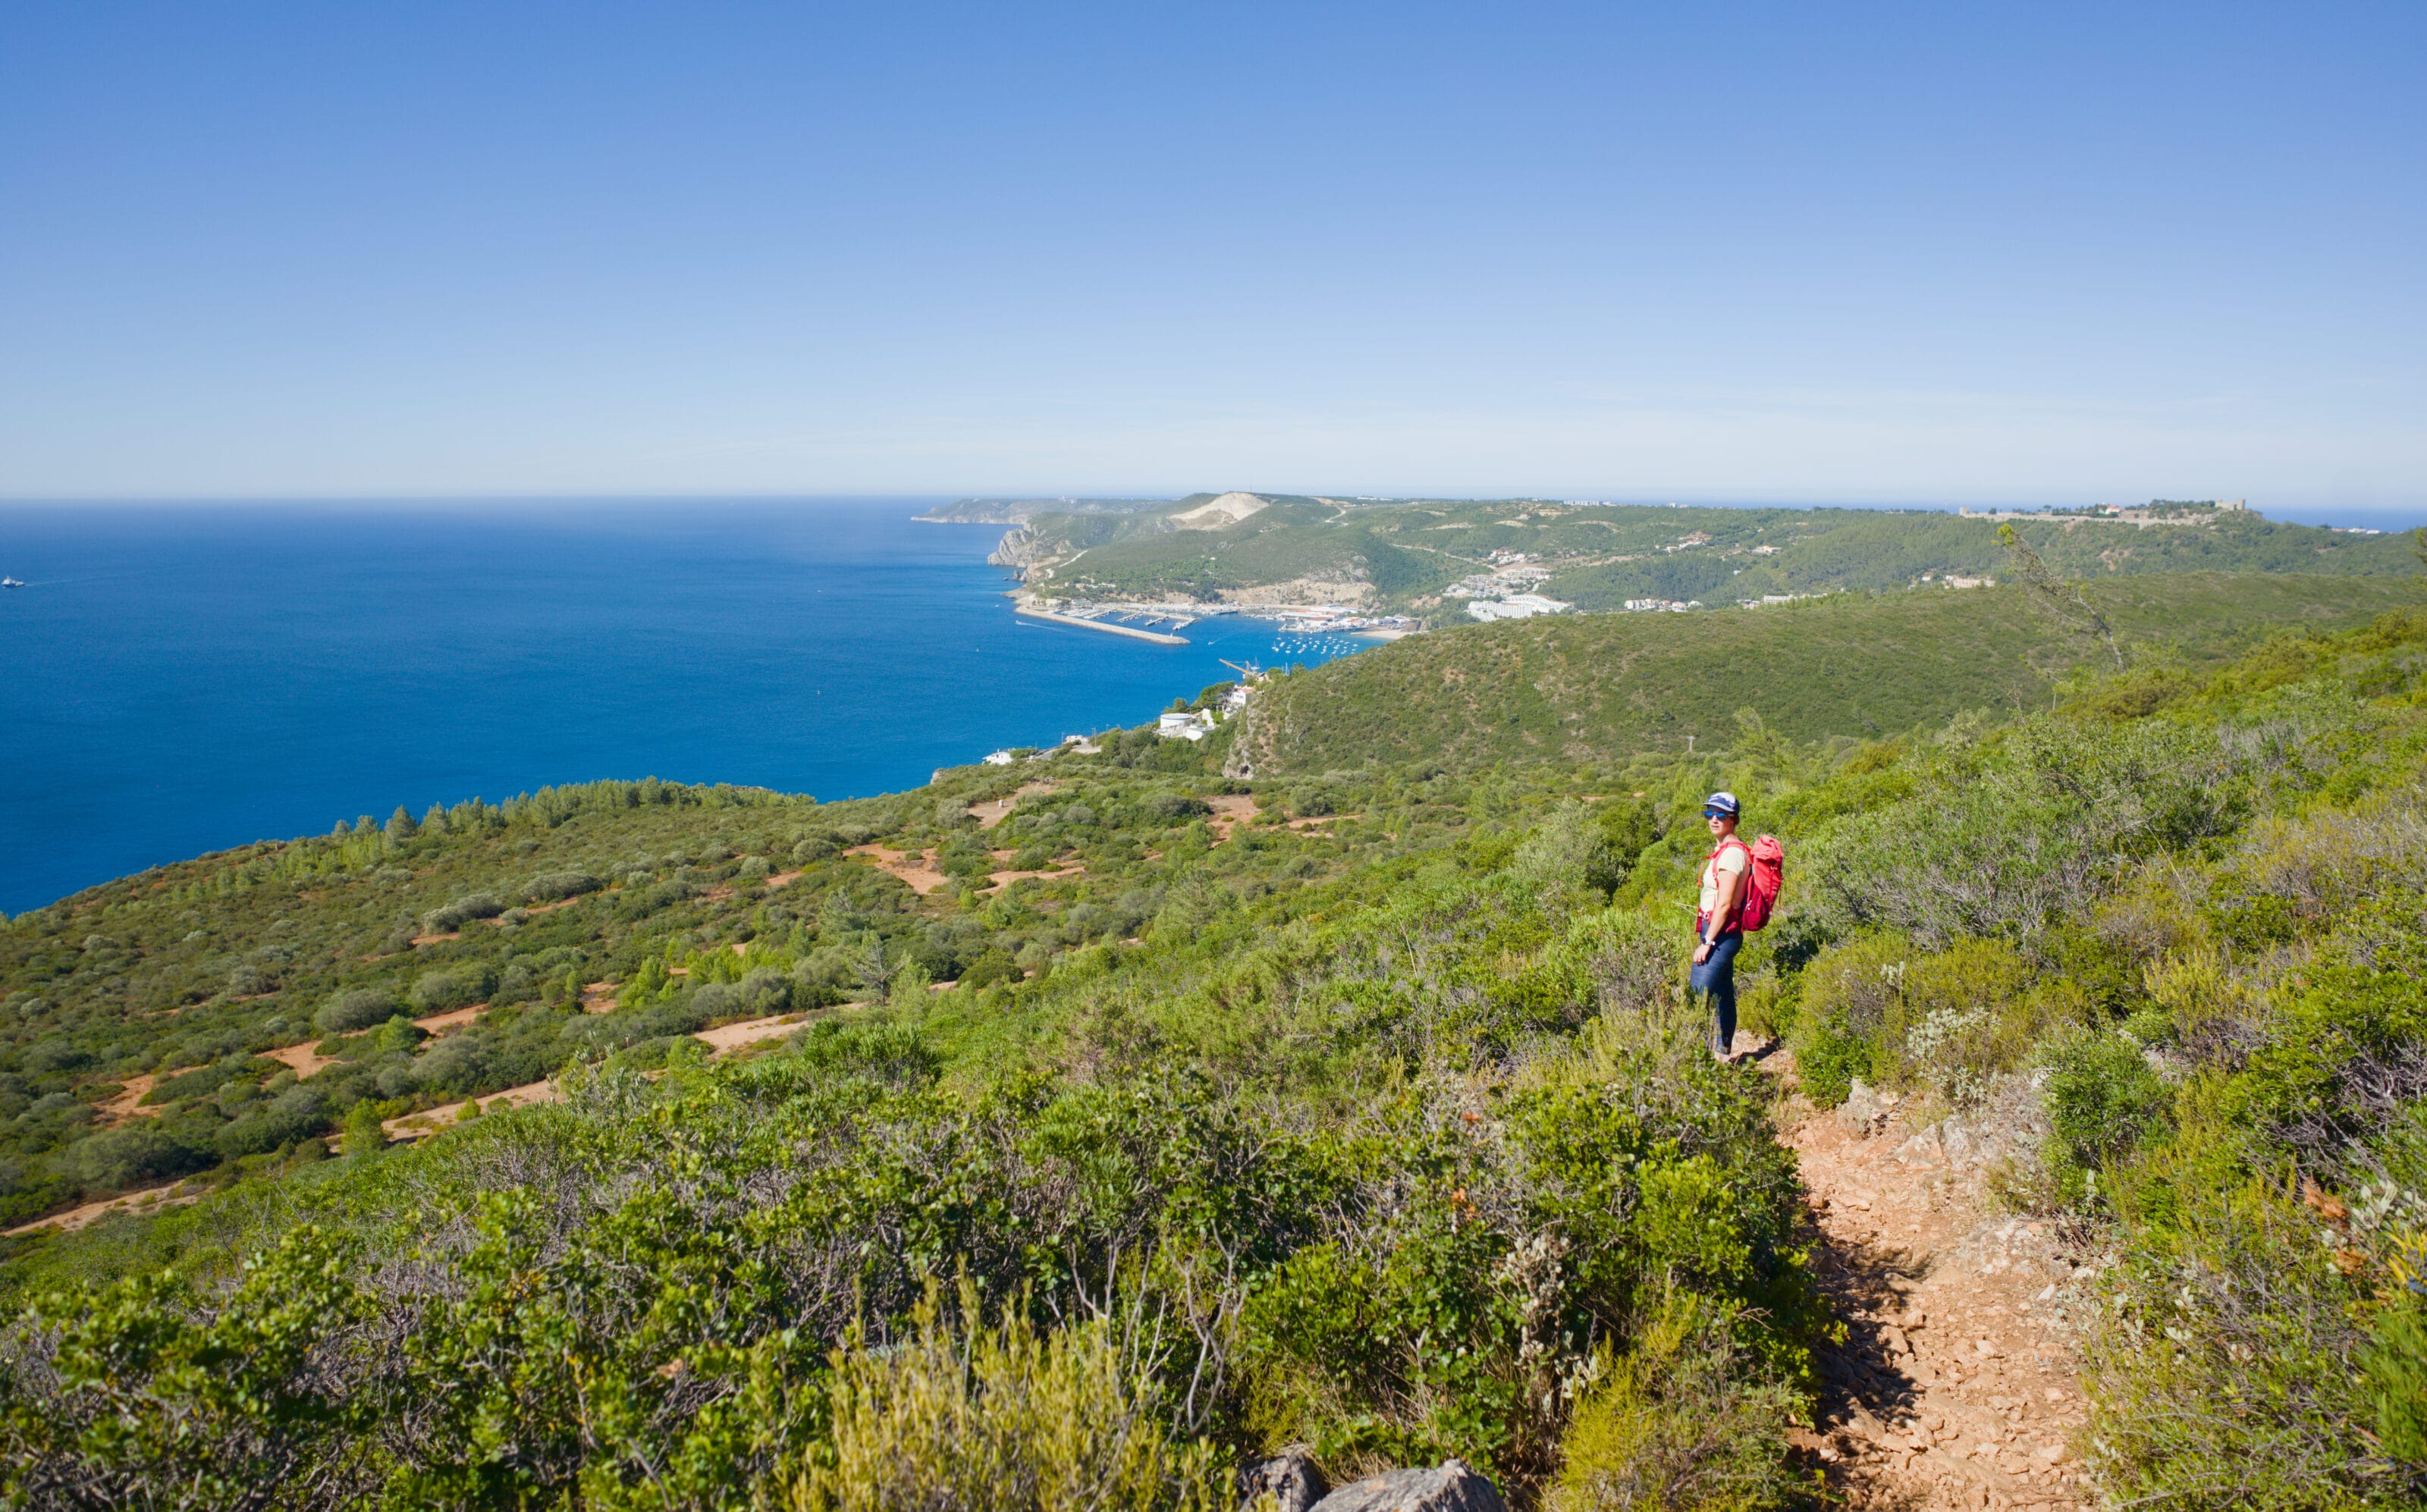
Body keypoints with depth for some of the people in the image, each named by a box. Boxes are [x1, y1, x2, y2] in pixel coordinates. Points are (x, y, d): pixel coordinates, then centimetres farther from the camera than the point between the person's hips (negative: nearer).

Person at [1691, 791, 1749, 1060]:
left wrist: (1707, 942, -20)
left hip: (1721, 932, -10)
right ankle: (1723, 1054, 22)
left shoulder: (1731, 852, -16)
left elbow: (1724, 904, -20)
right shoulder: (1724, 850, 15)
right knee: (1722, 997, 15)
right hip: (1723, 933, 10)